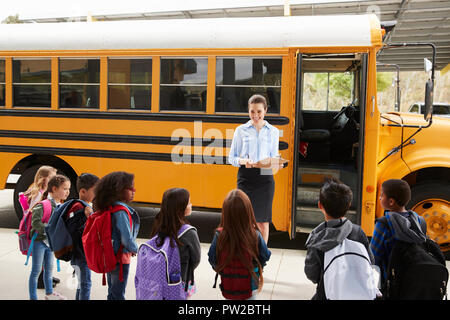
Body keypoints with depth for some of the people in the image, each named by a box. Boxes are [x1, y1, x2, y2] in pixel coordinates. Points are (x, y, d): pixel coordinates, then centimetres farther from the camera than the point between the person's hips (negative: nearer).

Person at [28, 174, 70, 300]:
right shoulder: (43, 205, -21)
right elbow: (35, 223, -29)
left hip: (51, 242, 8)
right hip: (39, 241, -7)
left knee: (49, 269, 21)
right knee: (36, 271, 3)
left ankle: (49, 293, 37)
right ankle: (33, 297, 14)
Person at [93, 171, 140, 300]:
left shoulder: (109, 207, 4)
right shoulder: (121, 210, -23)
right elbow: (126, 238, -26)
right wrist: (134, 249, -6)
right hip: (121, 257, -8)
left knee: (112, 292, 20)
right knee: (118, 294, 2)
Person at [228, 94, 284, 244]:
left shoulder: (273, 131, 10)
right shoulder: (241, 130, 6)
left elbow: (274, 156, 13)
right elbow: (231, 157, 6)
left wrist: (276, 164, -10)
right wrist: (242, 161, -15)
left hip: (265, 177, 1)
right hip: (245, 177, -1)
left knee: (263, 220, 4)